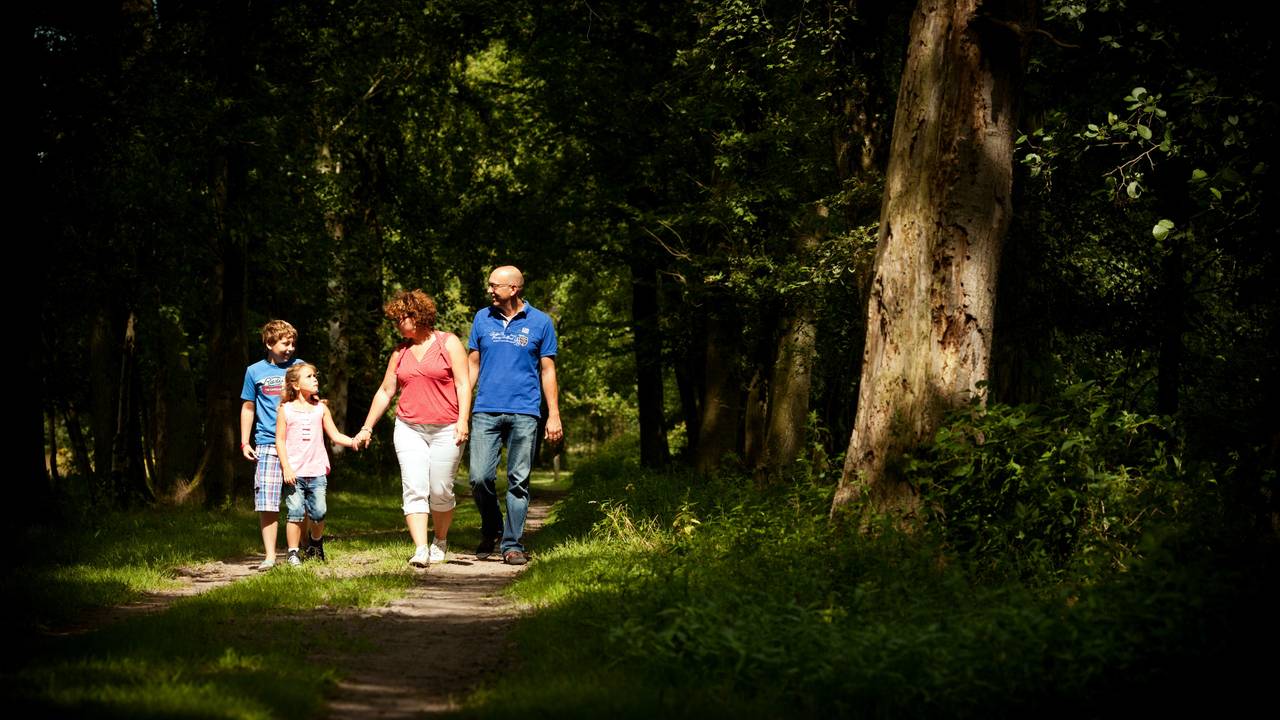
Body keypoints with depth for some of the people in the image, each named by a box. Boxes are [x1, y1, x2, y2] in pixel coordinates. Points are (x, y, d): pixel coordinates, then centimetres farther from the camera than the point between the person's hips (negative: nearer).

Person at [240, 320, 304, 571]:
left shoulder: (299, 367, 10)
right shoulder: (255, 371, 9)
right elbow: (248, 408, 16)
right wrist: (245, 442, 10)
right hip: (267, 444, 0)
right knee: (266, 503, -7)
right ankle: (270, 556, -3)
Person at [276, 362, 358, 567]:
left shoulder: (320, 408, 9)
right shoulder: (286, 410, 1)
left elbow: (335, 435, 10)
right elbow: (280, 440, 0)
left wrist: (352, 441, -9)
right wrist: (286, 467, -8)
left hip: (317, 471, 2)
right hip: (294, 472, -2)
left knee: (319, 512, -1)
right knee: (296, 513, -5)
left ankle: (317, 543, 26)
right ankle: (293, 553, 4)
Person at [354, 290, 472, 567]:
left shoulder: (448, 344, 2)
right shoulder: (400, 352, 15)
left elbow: (463, 383, -4)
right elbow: (385, 392, 20)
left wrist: (463, 419, -16)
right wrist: (367, 428, 18)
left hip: (445, 430, -3)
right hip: (409, 429, 3)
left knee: (440, 491, -1)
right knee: (414, 489, -10)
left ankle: (440, 542, 22)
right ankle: (420, 550, -17)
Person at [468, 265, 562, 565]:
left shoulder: (540, 322, 4)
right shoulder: (482, 319, 10)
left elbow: (547, 371, 7)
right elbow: (472, 364, 15)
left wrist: (554, 415, 2)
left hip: (524, 413, -1)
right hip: (486, 412, 2)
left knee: (518, 482, -1)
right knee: (480, 478, -6)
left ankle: (513, 544, 5)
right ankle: (491, 530, 19)